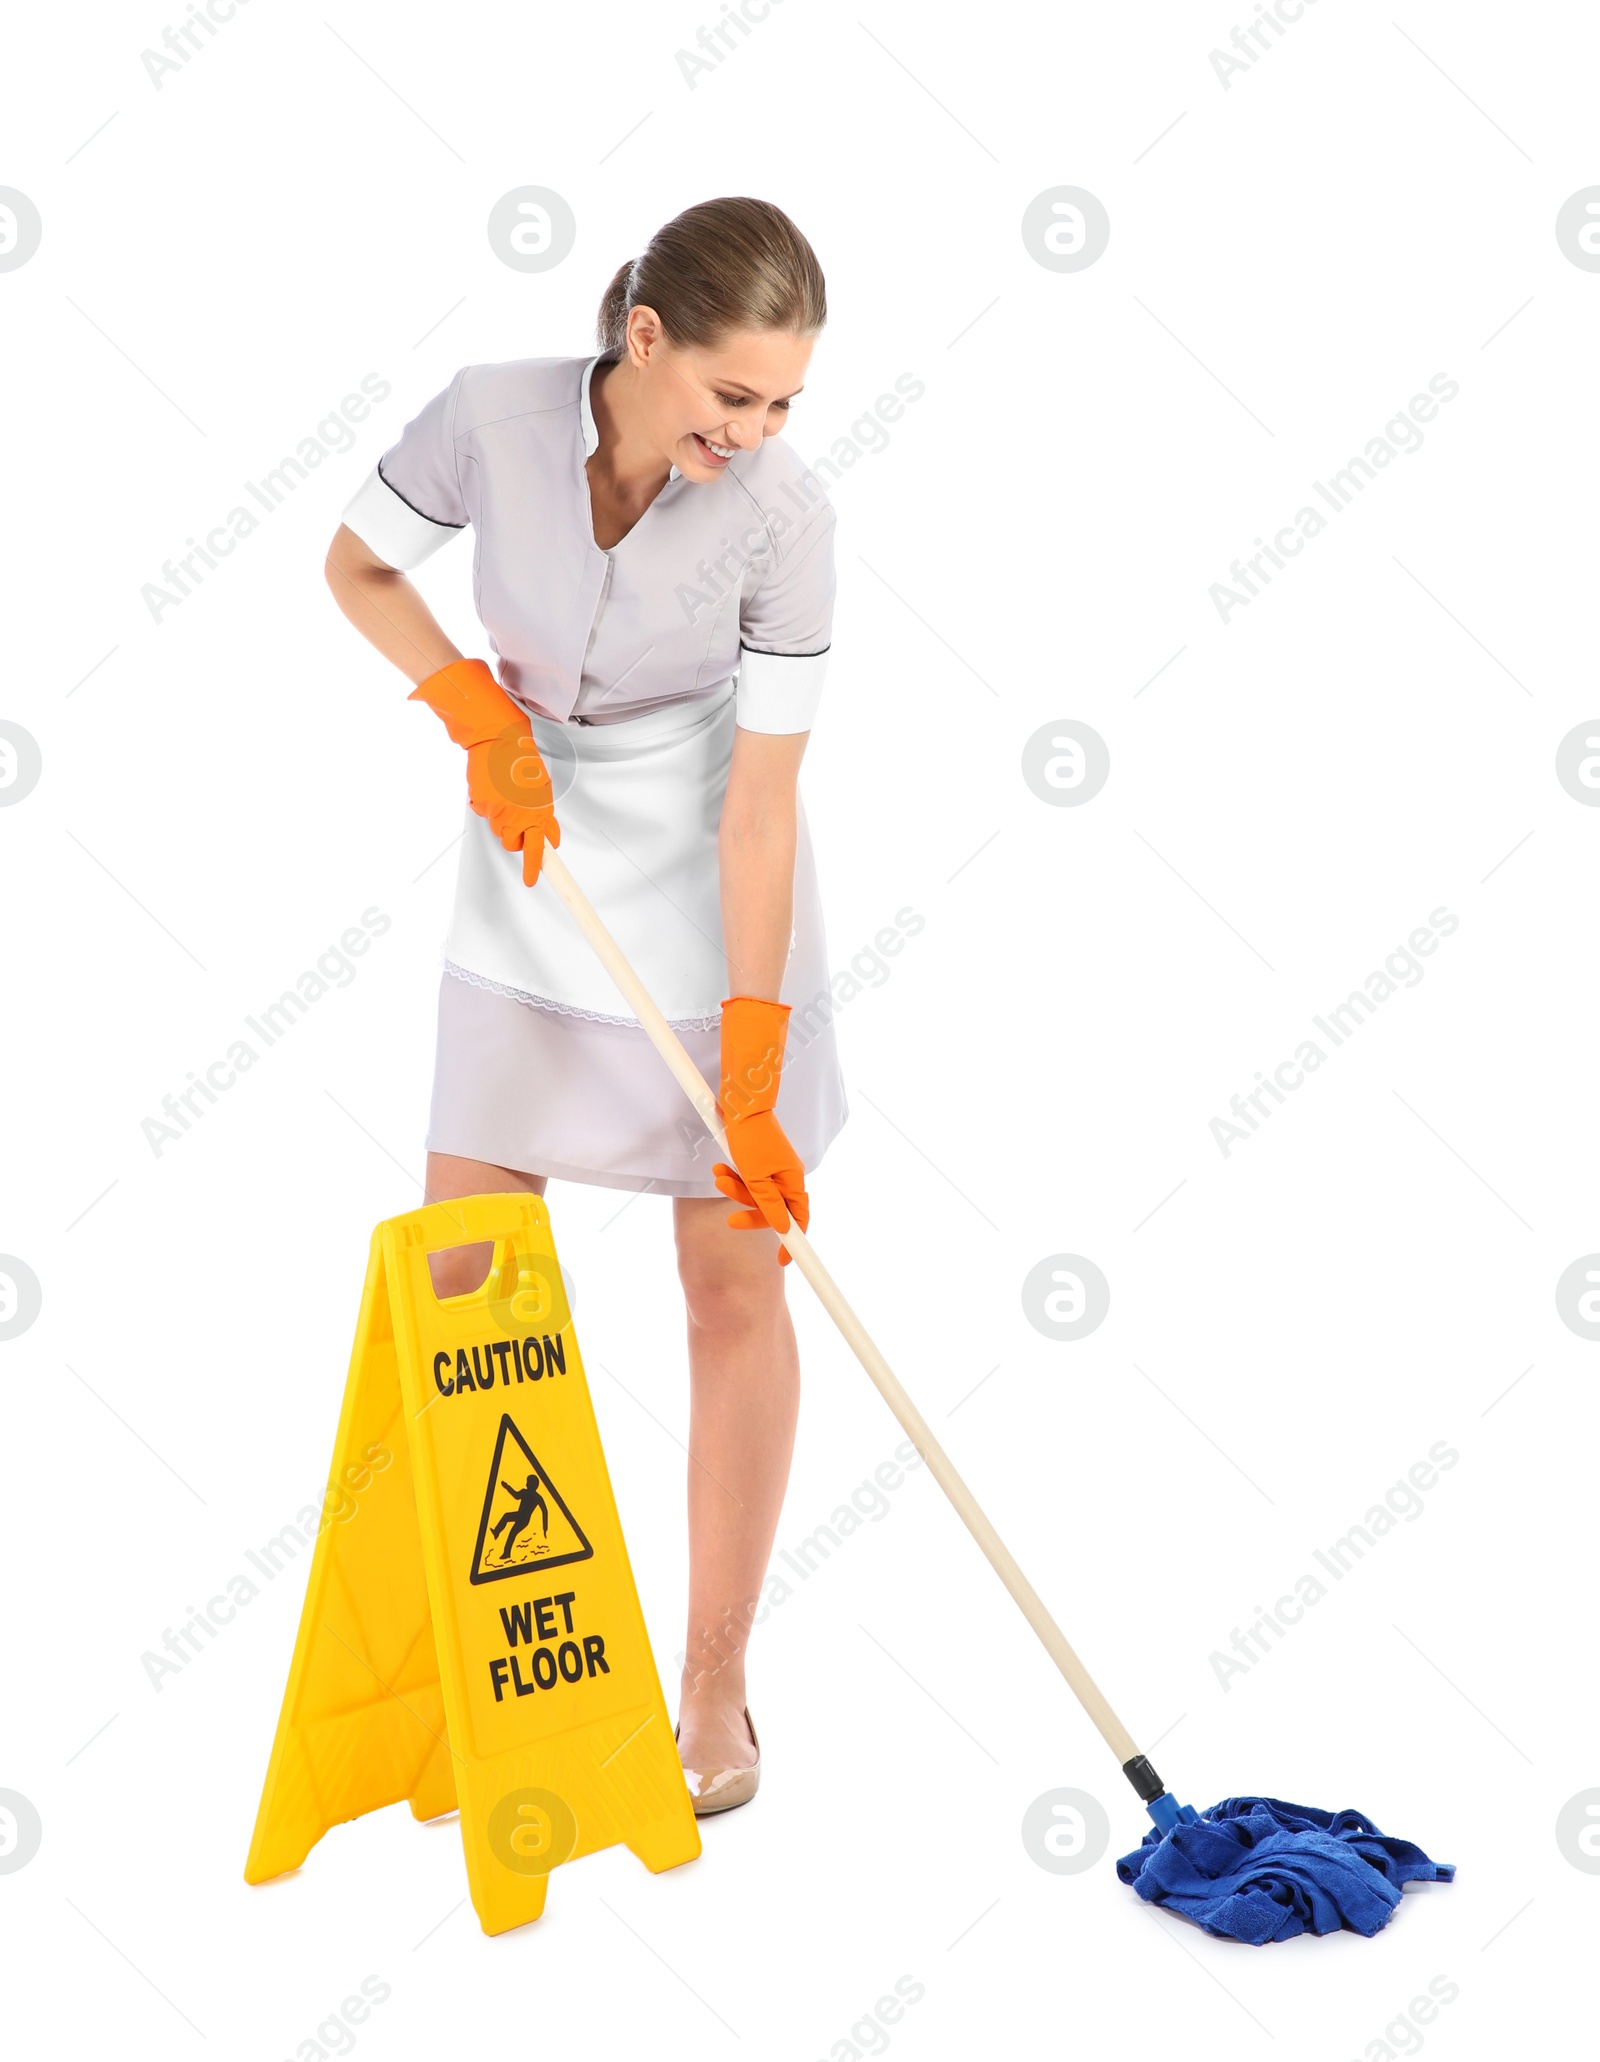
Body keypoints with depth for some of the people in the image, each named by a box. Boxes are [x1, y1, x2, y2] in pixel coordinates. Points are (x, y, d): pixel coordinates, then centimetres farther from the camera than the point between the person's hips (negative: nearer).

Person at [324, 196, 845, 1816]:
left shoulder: (783, 515, -22)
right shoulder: (494, 415, -17)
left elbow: (762, 805, -21)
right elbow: (359, 563, 2)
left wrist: (754, 1079, -23)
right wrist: (477, 710, -14)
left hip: (706, 891, -2)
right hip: (530, 859, 3)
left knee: (735, 1279, -2)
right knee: (460, 1276, 5)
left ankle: (714, 1695, 12)